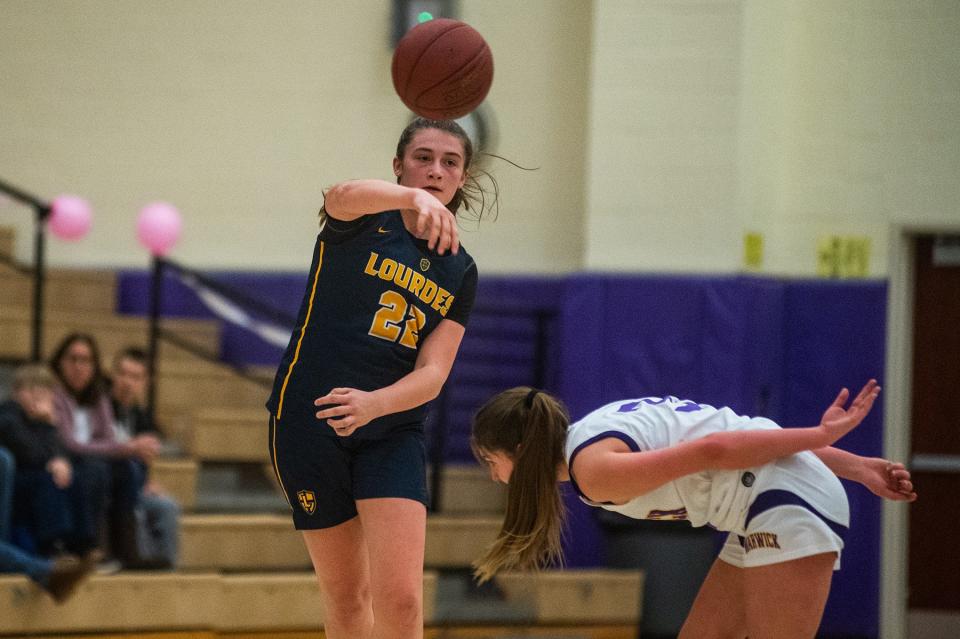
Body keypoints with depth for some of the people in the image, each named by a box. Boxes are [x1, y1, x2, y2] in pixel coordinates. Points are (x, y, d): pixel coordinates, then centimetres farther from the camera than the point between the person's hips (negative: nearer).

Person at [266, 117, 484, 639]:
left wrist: (374, 403, -25)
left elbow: (432, 374, -2)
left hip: (392, 433, 2)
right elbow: (343, 195, -30)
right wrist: (415, 198, -52)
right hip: (309, 420, -2)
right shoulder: (361, 221, -2)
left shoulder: (460, 273, 8)